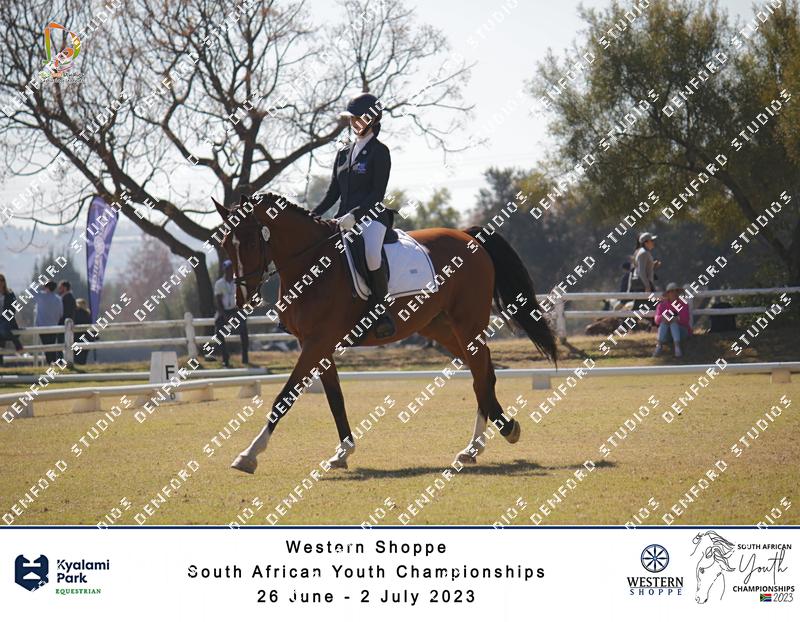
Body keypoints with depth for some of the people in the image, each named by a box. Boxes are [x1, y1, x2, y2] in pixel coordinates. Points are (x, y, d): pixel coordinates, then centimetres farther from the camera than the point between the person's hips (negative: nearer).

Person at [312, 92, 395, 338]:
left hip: (372, 216, -8)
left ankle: (380, 310, -23)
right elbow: (333, 193, 19)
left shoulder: (380, 152, -2)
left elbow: (377, 194, -11)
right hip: (345, 218, 8)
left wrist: (354, 215, -22)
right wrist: (312, 216, 5)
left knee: (371, 254, -37)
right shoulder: (344, 153, 19)